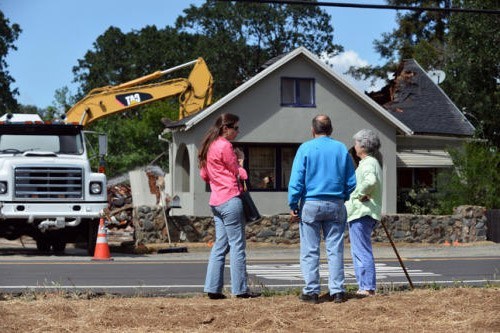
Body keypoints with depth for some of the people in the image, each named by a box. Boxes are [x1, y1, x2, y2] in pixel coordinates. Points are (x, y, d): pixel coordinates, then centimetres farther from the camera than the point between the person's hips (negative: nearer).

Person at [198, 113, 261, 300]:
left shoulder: (209, 146, 16)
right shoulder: (224, 146, -11)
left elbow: (204, 176, 21)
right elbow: (239, 173, -6)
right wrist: (241, 162, 14)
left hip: (216, 201, 9)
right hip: (230, 199, -9)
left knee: (220, 245, 10)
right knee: (237, 245, -4)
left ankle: (213, 289, 8)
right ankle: (240, 290, -1)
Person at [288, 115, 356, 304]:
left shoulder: (305, 148, -3)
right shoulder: (342, 149, 5)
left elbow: (296, 180, -7)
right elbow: (351, 182, 7)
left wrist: (293, 206, -2)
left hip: (311, 204, -2)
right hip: (336, 205, 3)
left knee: (310, 251, 2)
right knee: (335, 249, 5)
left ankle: (311, 292, 2)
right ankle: (337, 291, 4)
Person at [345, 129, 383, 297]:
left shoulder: (368, 163, -13)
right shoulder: (373, 163, 20)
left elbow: (370, 181, -33)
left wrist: (359, 194, -20)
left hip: (361, 213, -11)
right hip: (365, 212, 11)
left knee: (361, 251, -7)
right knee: (361, 251, 15)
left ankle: (367, 287, -6)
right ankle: (366, 287, 18)